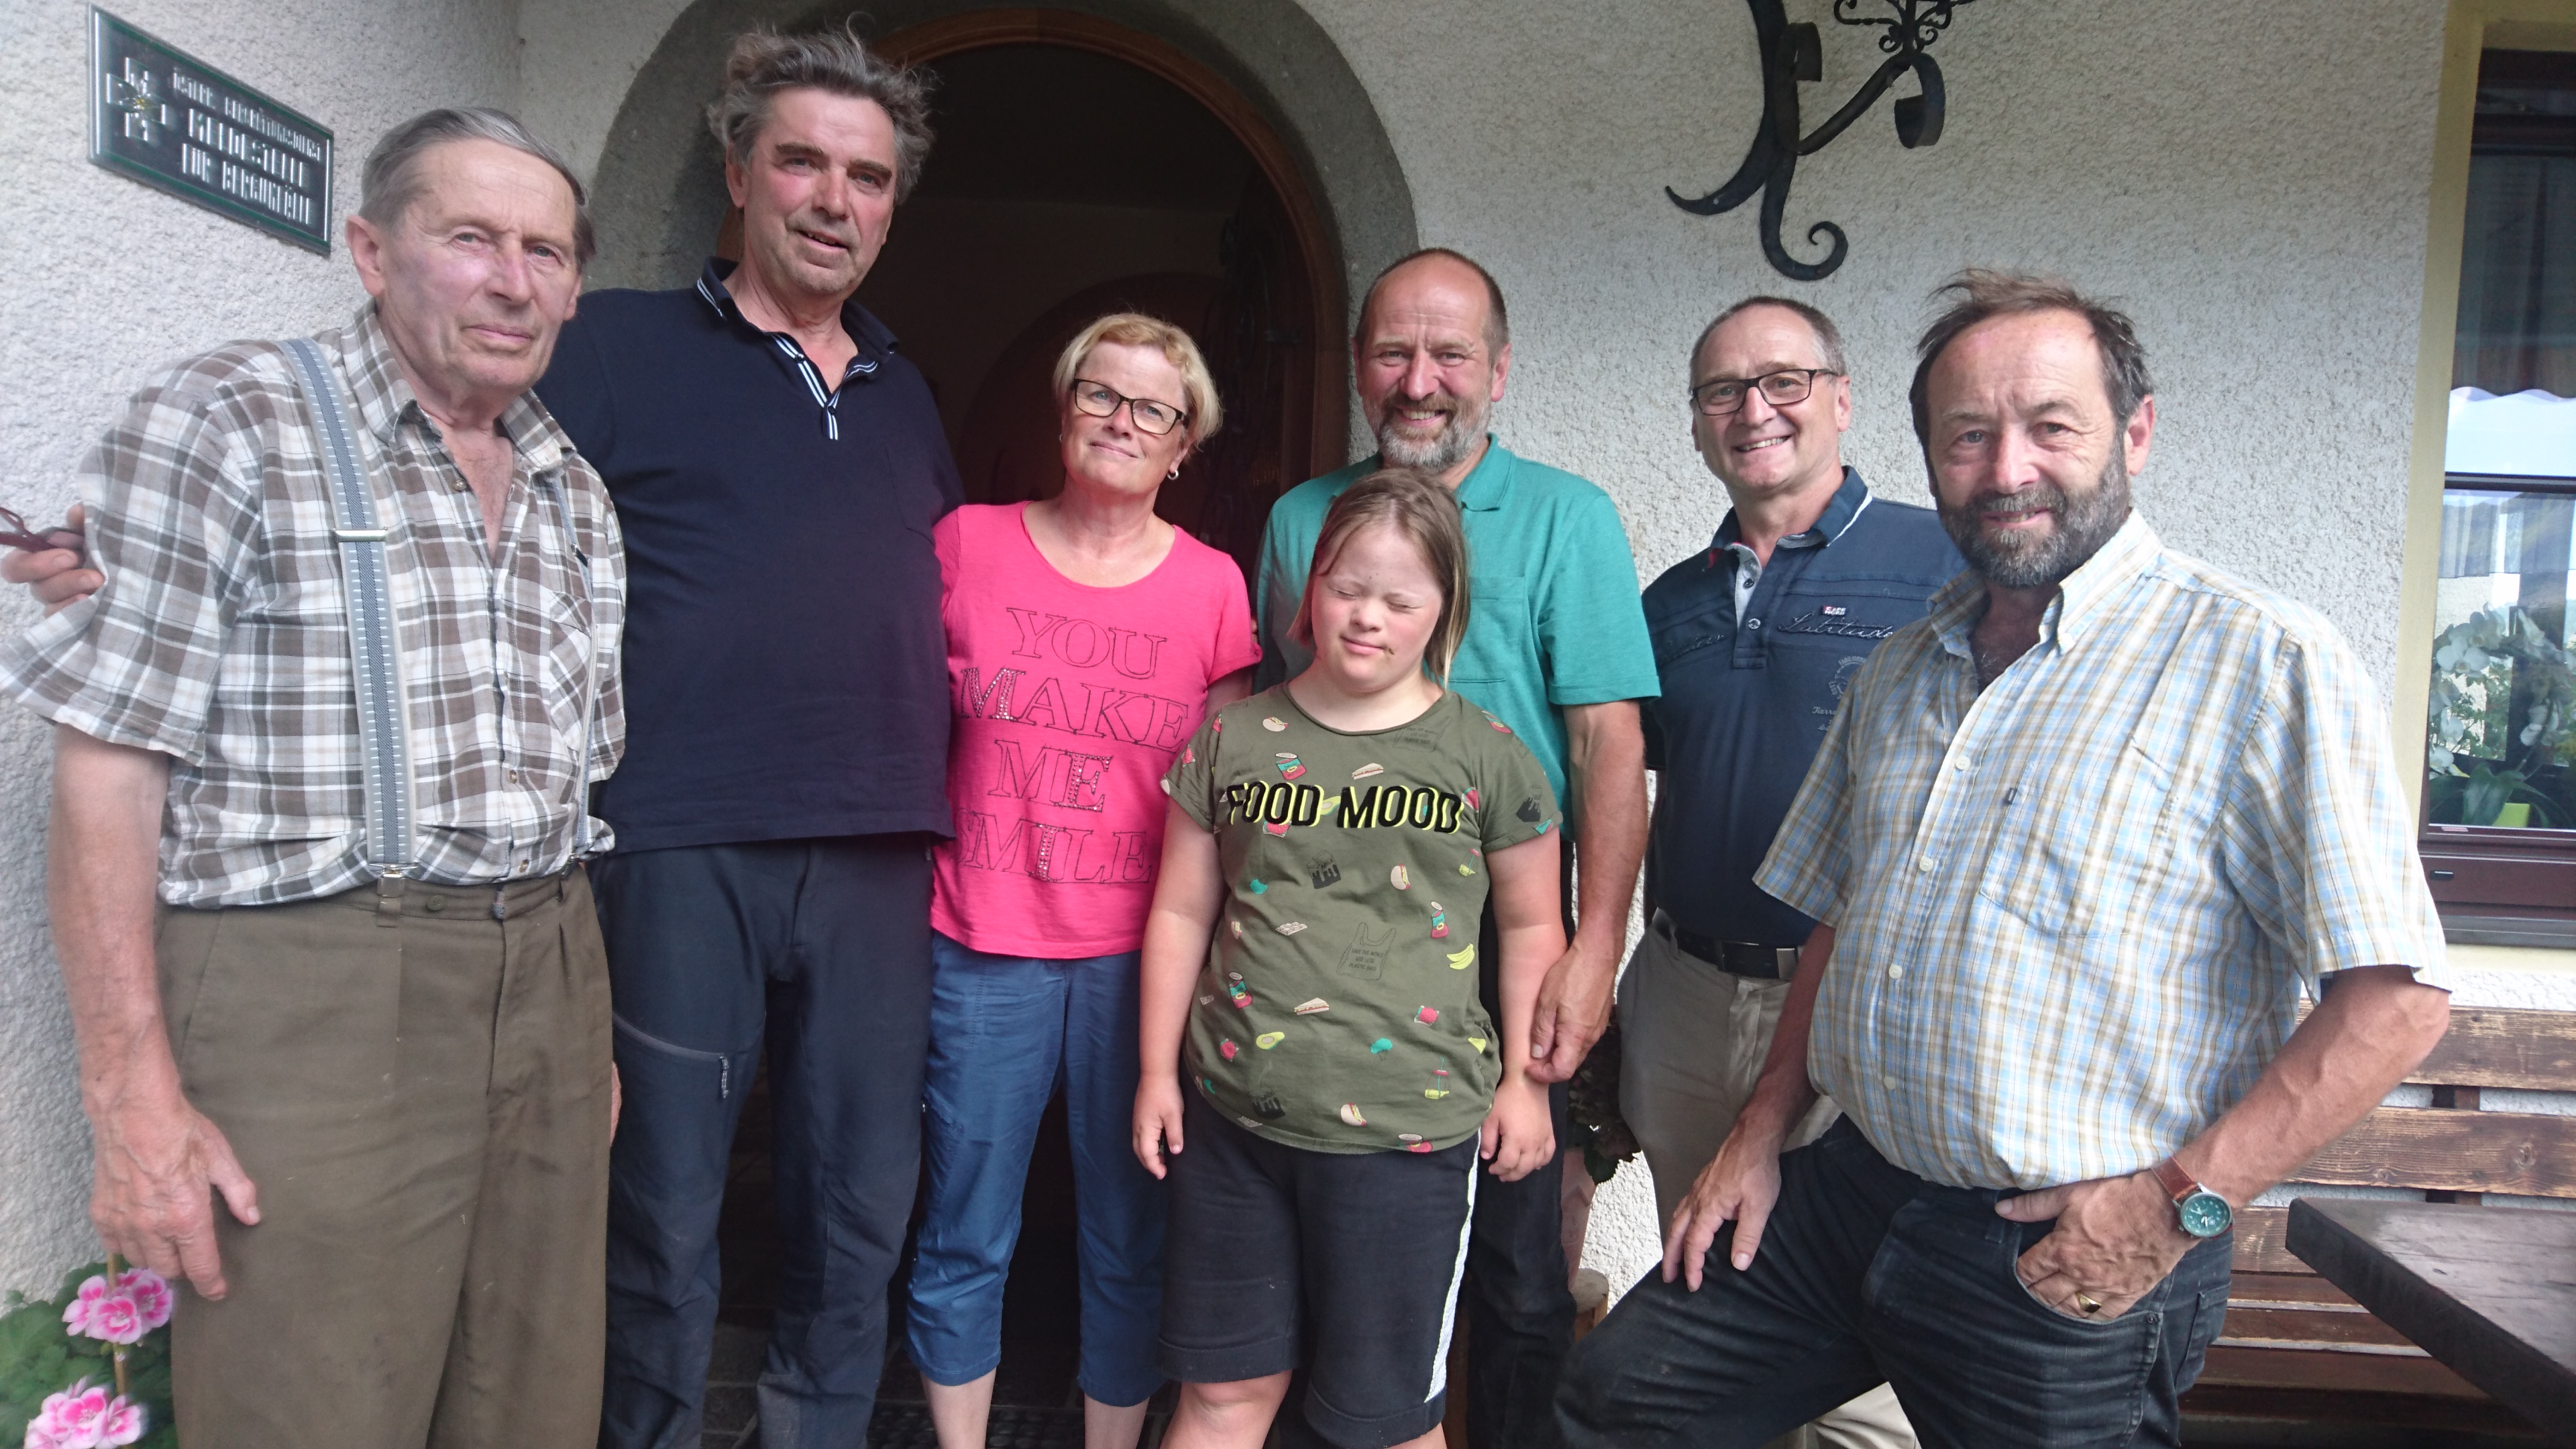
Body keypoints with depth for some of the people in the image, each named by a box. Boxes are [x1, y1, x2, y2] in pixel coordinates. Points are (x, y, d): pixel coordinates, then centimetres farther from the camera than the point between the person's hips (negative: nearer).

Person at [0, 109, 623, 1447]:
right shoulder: (224, 427, -4)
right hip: (308, 988, -5)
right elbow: (111, 763, -9)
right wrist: (133, 1097, -13)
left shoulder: (575, 496, 13)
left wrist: (594, 1033, 14)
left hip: (544, 981, 6)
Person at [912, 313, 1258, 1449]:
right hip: (982, 950, 0)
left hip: (1139, 955, 0)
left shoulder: (1212, 585, 3)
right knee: (964, 1239, 11)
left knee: (1130, 1239, 11)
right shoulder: (967, 544, 2)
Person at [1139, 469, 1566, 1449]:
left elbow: (1530, 928, 6)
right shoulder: (1235, 738, 3)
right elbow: (1181, 911, 8)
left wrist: (1525, 1080, 4)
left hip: (1408, 1131, -2)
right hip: (1232, 1117, 2)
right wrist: (1158, 1069, 7)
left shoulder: (1488, 756, -3)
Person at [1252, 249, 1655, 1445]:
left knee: (1513, 1266, 6)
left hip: (1501, 942, -3)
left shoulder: (1565, 518, -2)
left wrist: (1595, 948, -16)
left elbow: (1608, 739, -8)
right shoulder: (1299, 518, 9)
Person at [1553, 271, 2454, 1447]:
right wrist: (1763, 1132, 10)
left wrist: (2178, 1202, -18)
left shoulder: (2263, 664, -12)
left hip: (2070, 1270, -6)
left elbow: (2396, 999, -15)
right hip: (1845, 1199, 6)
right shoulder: (1899, 674, 9)